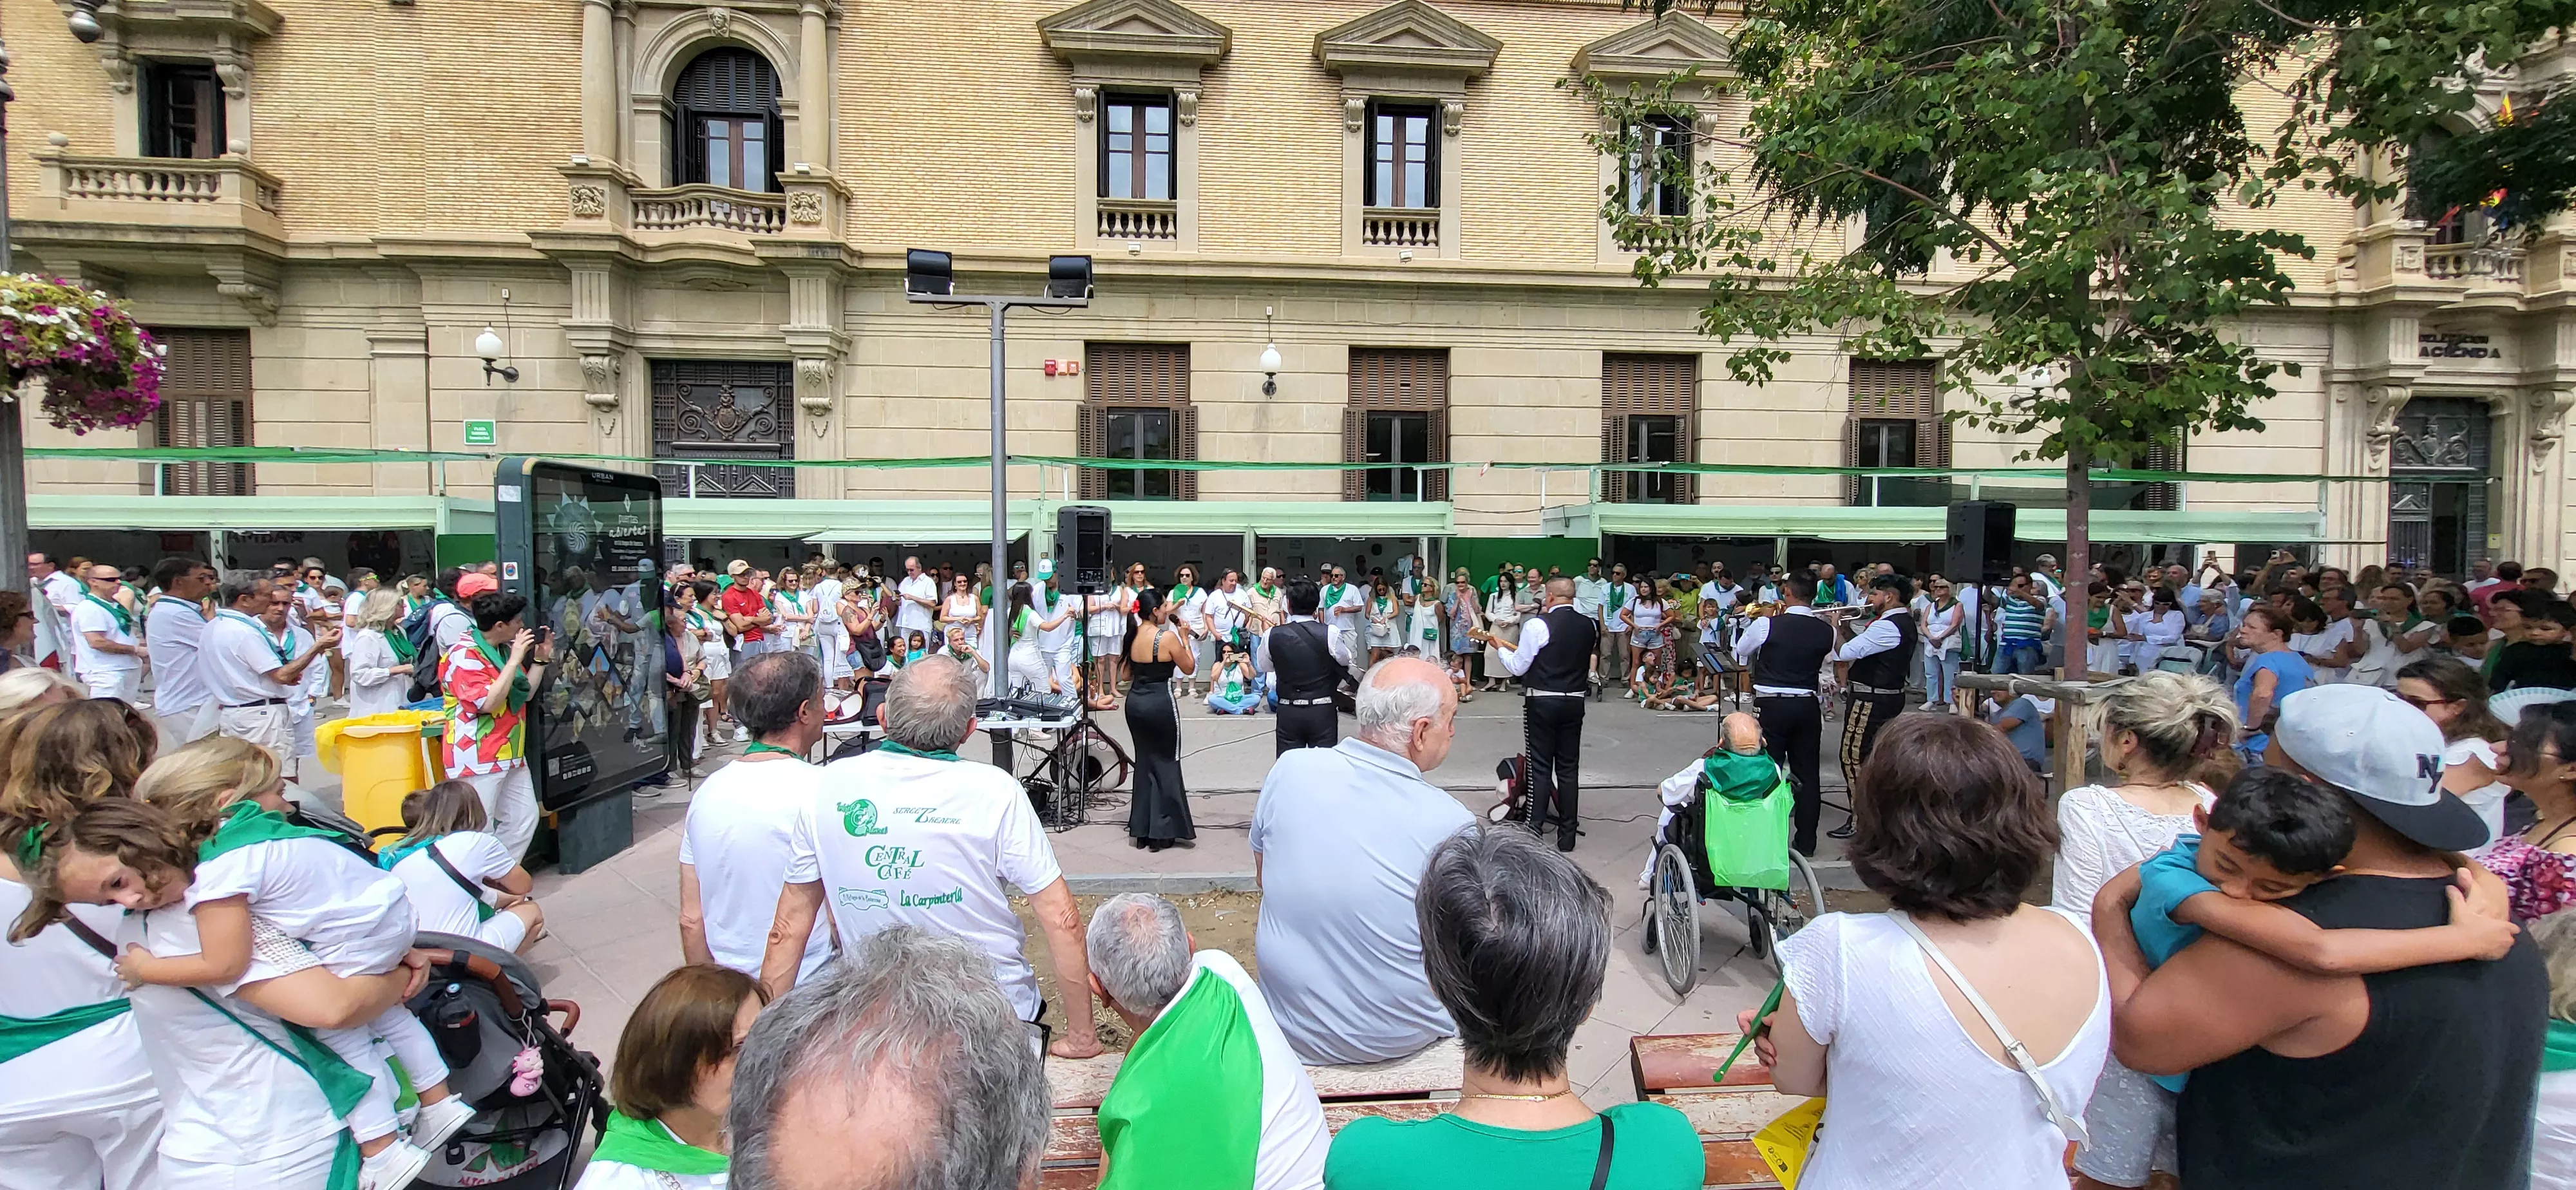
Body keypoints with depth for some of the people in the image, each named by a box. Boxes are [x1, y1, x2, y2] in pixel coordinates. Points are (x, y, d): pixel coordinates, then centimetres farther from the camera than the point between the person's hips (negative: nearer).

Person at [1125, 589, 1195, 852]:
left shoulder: (1132, 636, 3)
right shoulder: (1168, 637, -15)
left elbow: (1127, 675, 10)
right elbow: (1189, 668, -4)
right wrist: (1185, 638, 3)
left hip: (1135, 702, 6)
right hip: (1161, 703, -6)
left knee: (1144, 762, 16)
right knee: (1166, 764, 5)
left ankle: (1141, 829, 21)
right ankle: (1162, 831, 8)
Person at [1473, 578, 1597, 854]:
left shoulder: (1537, 625, -13)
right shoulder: (1588, 625, 4)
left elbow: (1518, 667, -9)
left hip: (1542, 703, -4)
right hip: (1575, 702, 5)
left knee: (1540, 768, 2)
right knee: (1569, 767, 10)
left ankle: (1535, 831, 3)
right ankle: (1568, 835, 14)